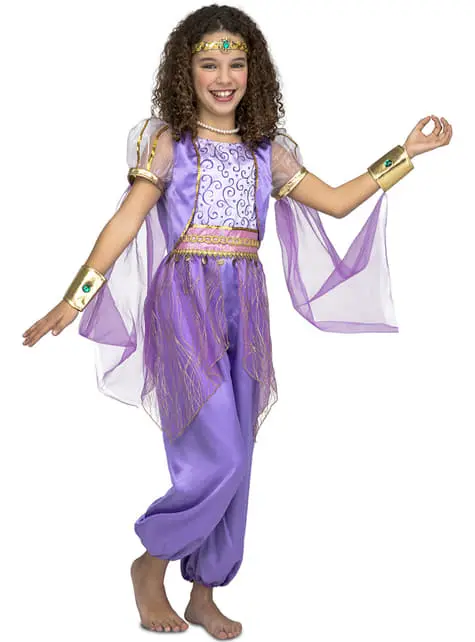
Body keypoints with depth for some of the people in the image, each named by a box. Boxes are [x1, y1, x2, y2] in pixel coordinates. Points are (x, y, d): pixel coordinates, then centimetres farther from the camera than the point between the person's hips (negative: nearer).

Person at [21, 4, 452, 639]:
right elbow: (125, 223, -4)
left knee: (234, 459, 7)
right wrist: (74, 299, -11)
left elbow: (338, 202, 16)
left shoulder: (268, 151, 12)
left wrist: (406, 153, 14)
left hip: (245, 307, 5)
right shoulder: (168, 140, 1)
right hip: (186, 301, -4)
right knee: (218, 457, -13)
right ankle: (151, 564, 12)